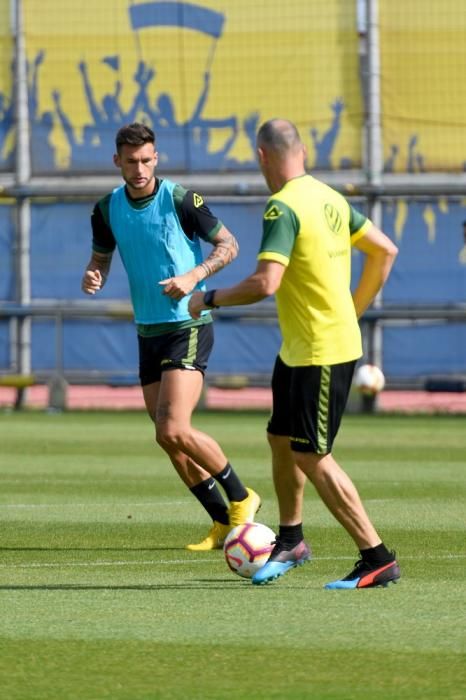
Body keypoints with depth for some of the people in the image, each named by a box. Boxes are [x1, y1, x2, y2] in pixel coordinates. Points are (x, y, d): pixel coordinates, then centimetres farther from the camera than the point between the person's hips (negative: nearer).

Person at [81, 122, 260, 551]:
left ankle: (241, 498, 2)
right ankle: (223, 523, 18)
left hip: (188, 326, -6)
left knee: (174, 431, -18)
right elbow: (101, 258, 17)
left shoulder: (179, 200, -12)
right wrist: (93, 277, -7)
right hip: (149, 331, 6)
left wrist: (194, 276, -21)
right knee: (169, 440, 5)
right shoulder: (108, 209, 4)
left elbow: (228, 245, -4)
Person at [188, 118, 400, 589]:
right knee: (280, 440, 20)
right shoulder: (330, 199, 9)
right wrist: (352, 311, 22)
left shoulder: (283, 207, -19)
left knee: (311, 458, -5)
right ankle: (289, 541, 36)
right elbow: (384, 251, 16)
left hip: (322, 354, -9)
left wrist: (209, 299, -13)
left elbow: (265, 283, -28)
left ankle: (377, 560, -3)